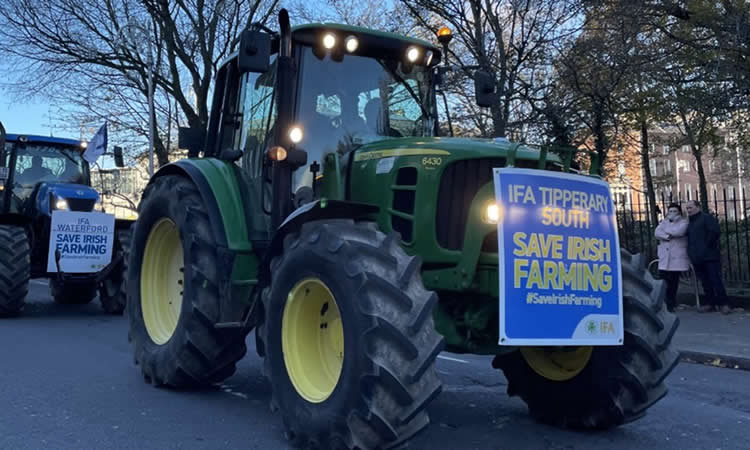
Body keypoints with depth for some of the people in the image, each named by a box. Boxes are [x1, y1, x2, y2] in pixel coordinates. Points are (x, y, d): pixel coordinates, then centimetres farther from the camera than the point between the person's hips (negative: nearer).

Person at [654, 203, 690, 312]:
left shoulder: (683, 222, 5)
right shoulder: (664, 221, 18)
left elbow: (679, 231, -15)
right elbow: (657, 232, 2)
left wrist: (666, 230, -1)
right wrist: (667, 236, -14)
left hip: (677, 257, -4)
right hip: (664, 257, 4)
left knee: (673, 281, -5)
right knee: (663, 279, -4)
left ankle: (670, 305, 4)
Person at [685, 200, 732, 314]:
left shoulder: (707, 218, -3)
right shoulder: (690, 223, 21)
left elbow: (715, 232, -15)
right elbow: (689, 239, 28)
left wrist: (707, 245, -14)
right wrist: (691, 251, 13)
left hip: (710, 257, -8)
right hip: (697, 258, 8)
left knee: (716, 280, -8)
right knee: (705, 282, 9)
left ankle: (723, 304, -4)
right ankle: (710, 303, 14)